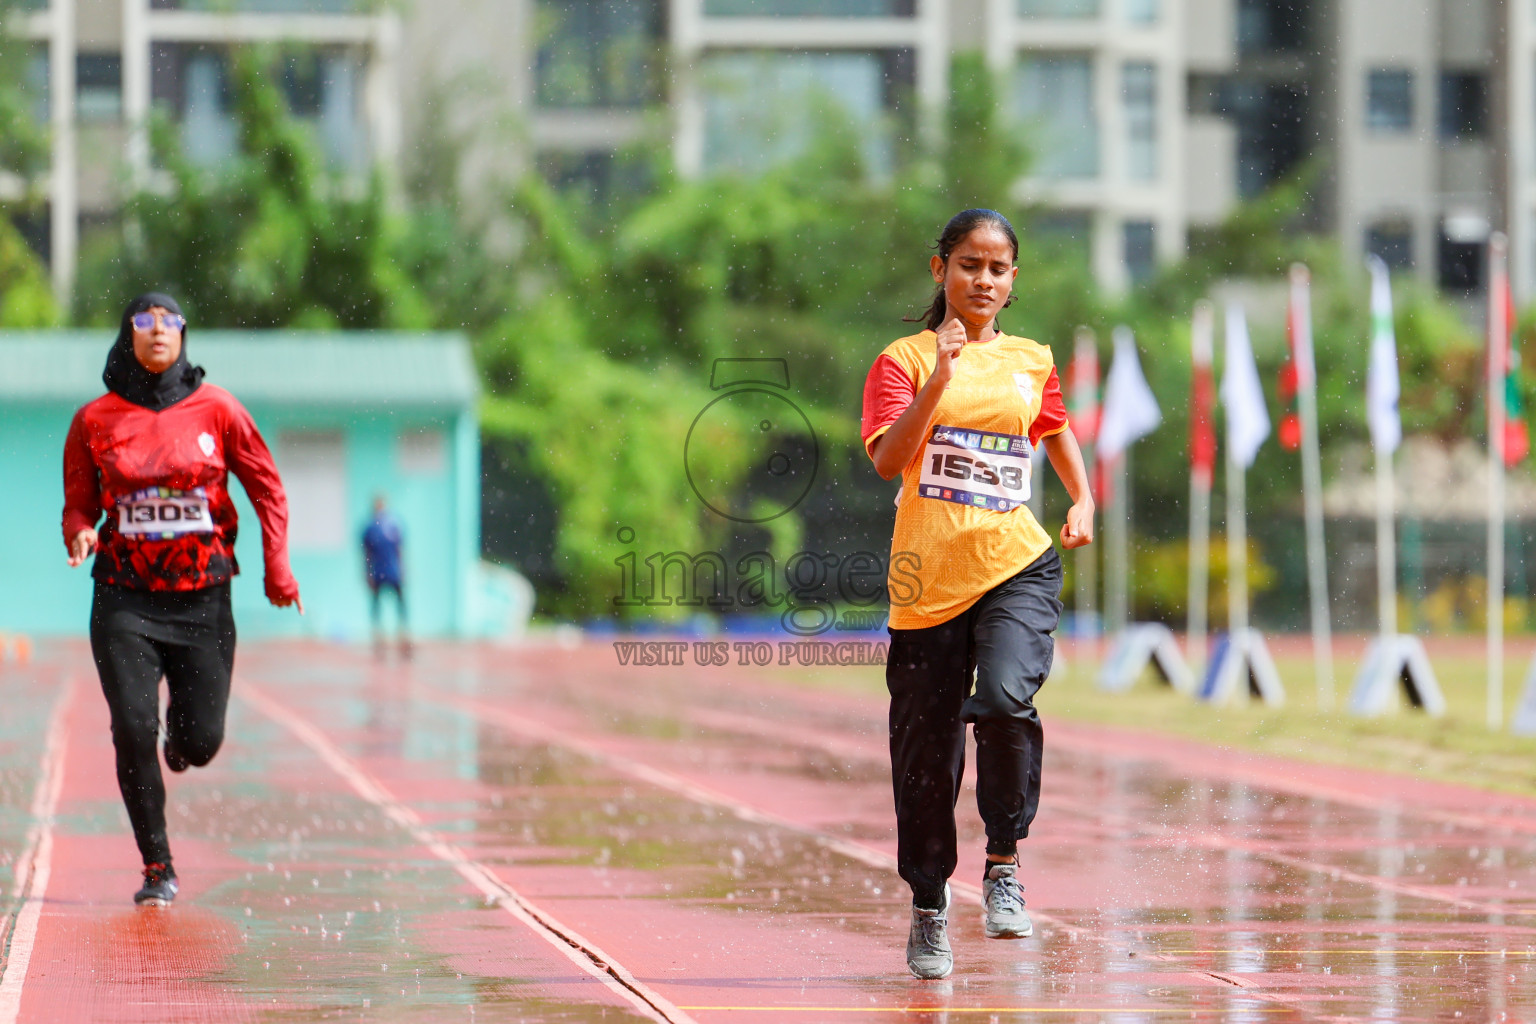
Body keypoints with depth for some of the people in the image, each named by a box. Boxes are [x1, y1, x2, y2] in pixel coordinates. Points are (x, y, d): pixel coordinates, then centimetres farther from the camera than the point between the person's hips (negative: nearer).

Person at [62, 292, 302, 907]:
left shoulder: (215, 409, 0)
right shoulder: (95, 420, 1)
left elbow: (267, 488, 6)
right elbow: (79, 506, 10)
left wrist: (277, 571, -2)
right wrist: (80, 535, -14)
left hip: (203, 600, 0)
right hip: (125, 600, 0)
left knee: (202, 743, -1)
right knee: (133, 733, -13)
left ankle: (180, 730, 38)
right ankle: (157, 868, 1)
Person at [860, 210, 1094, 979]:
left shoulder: (1031, 362, 11)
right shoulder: (906, 359, 1)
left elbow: (1055, 431, 32)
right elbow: (887, 459, -15)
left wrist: (1082, 501, 17)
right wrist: (939, 376, -24)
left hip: (1017, 567, 1)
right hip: (929, 577, -1)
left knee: (1005, 697, -26)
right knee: (925, 747, 5)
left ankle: (1004, 858, -7)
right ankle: (929, 902, 25)